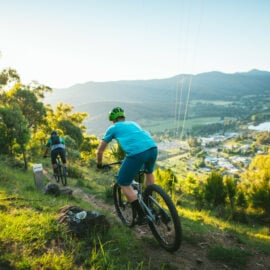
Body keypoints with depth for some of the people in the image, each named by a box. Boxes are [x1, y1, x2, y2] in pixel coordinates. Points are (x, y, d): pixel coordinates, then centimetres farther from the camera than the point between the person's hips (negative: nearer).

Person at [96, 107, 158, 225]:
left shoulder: (113, 128, 21)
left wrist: (99, 164, 43)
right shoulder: (133, 123, 34)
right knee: (149, 172, 36)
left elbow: (100, 150, 25)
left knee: (124, 184, 14)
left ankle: (141, 216, 15)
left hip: (136, 153, -6)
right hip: (153, 148, 6)